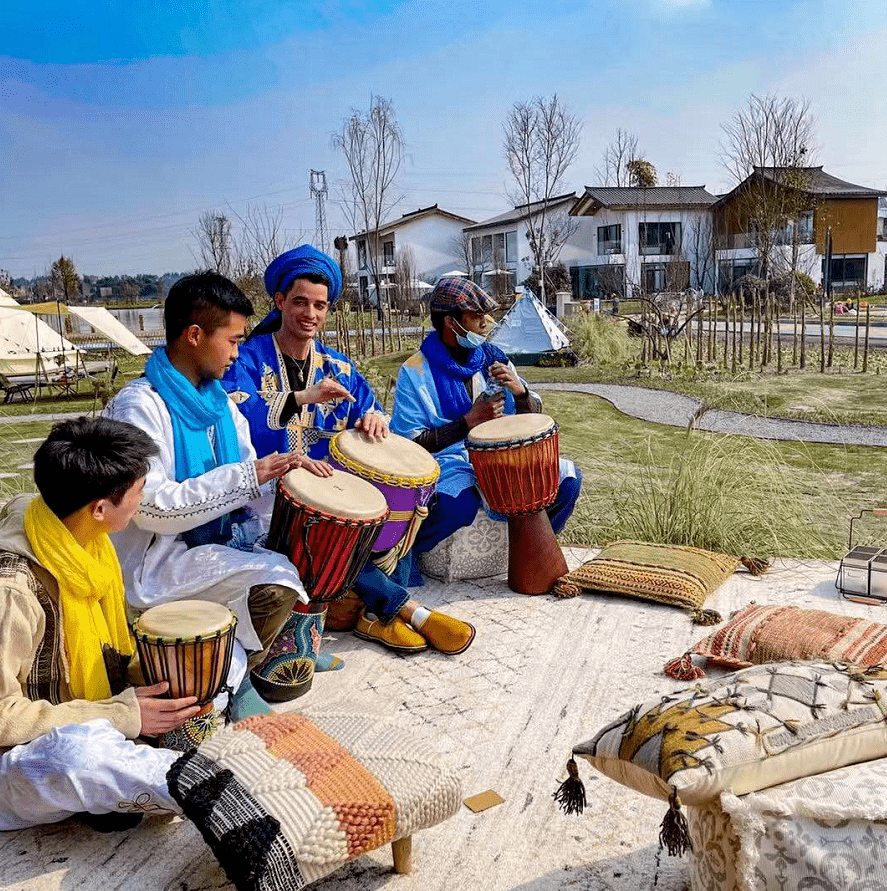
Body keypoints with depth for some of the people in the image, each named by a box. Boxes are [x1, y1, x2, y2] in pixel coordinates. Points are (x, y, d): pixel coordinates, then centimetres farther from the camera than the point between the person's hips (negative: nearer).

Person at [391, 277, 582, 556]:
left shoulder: (492, 357, 6)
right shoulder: (415, 373, -9)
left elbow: (535, 415, 12)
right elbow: (409, 445, -13)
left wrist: (520, 391, -12)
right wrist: (470, 421, -20)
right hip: (449, 461, -5)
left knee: (568, 477, -13)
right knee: (459, 505, -38)